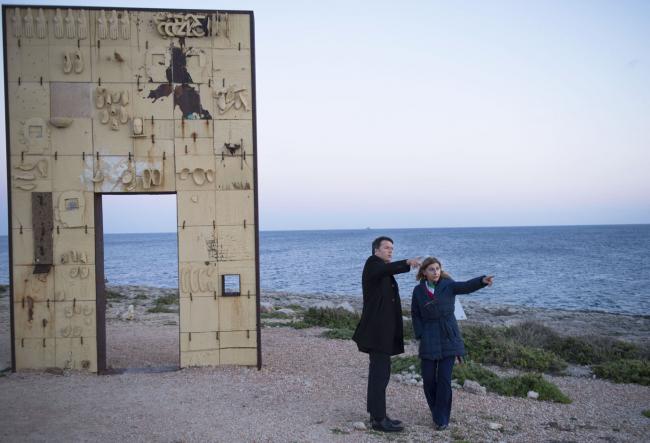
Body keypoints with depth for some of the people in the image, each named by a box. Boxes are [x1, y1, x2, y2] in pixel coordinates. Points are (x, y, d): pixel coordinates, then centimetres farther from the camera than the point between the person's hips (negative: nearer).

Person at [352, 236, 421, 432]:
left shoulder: (385, 272, 19)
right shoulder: (372, 263, -9)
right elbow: (386, 269, -33)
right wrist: (407, 262, -48)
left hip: (383, 329, 10)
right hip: (377, 329, -10)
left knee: (378, 371, 13)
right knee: (381, 372, -10)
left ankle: (376, 413, 20)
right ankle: (379, 419, -6)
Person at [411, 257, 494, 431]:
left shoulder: (449, 285, -5)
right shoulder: (418, 290, 1)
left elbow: (467, 286, -23)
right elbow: (416, 315, 7)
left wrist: (483, 280, -43)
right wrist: (420, 337, -4)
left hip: (449, 339, -2)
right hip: (429, 340, 2)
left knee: (444, 379, -6)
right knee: (428, 379, 3)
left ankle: (442, 418, 7)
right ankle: (437, 412, 27)